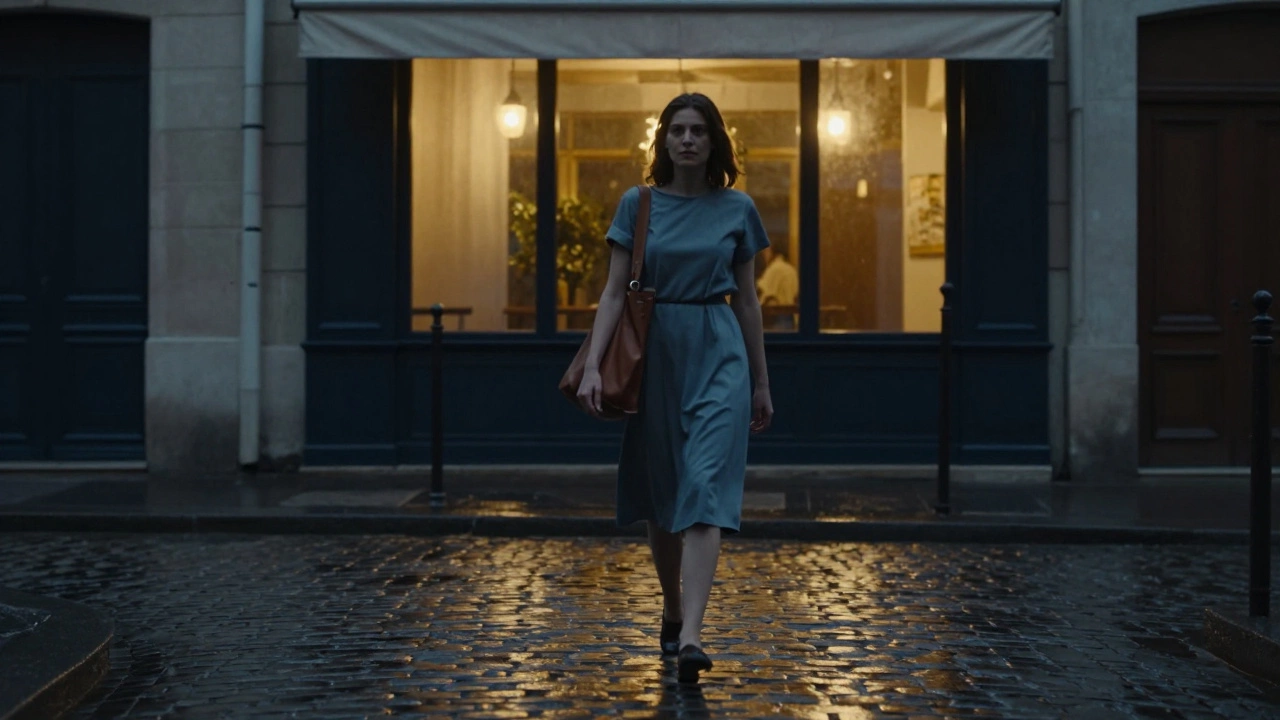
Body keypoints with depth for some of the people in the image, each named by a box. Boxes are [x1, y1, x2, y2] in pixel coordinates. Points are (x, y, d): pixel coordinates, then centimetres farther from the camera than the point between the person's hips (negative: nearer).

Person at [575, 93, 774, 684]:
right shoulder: (637, 204, 4)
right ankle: (672, 613, 31)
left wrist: (762, 384, 13)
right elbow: (615, 291, 0)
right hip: (655, 352, 1)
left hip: (718, 354, -1)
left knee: (705, 490, -14)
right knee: (659, 494, 11)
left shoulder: (737, 209, 5)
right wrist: (592, 364, -12)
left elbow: (746, 300, 10)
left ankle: (689, 637, -22)